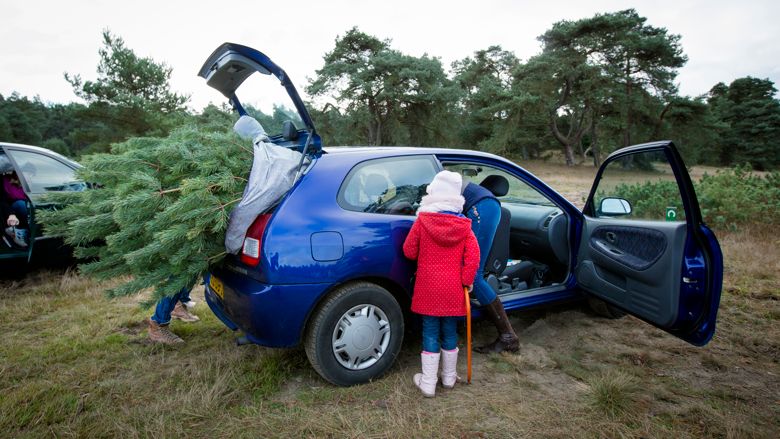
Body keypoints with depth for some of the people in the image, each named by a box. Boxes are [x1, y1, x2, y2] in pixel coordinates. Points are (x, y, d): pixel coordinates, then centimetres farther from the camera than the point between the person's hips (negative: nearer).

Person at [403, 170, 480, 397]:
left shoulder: (422, 221, -8)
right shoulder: (463, 225, -3)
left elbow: (409, 251, -3)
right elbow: (473, 256, -7)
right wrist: (466, 281, 3)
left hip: (428, 287, -2)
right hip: (453, 289, 2)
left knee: (430, 332, 6)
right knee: (450, 332, 15)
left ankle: (428, 383, 13)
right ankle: (449, 378, 30)